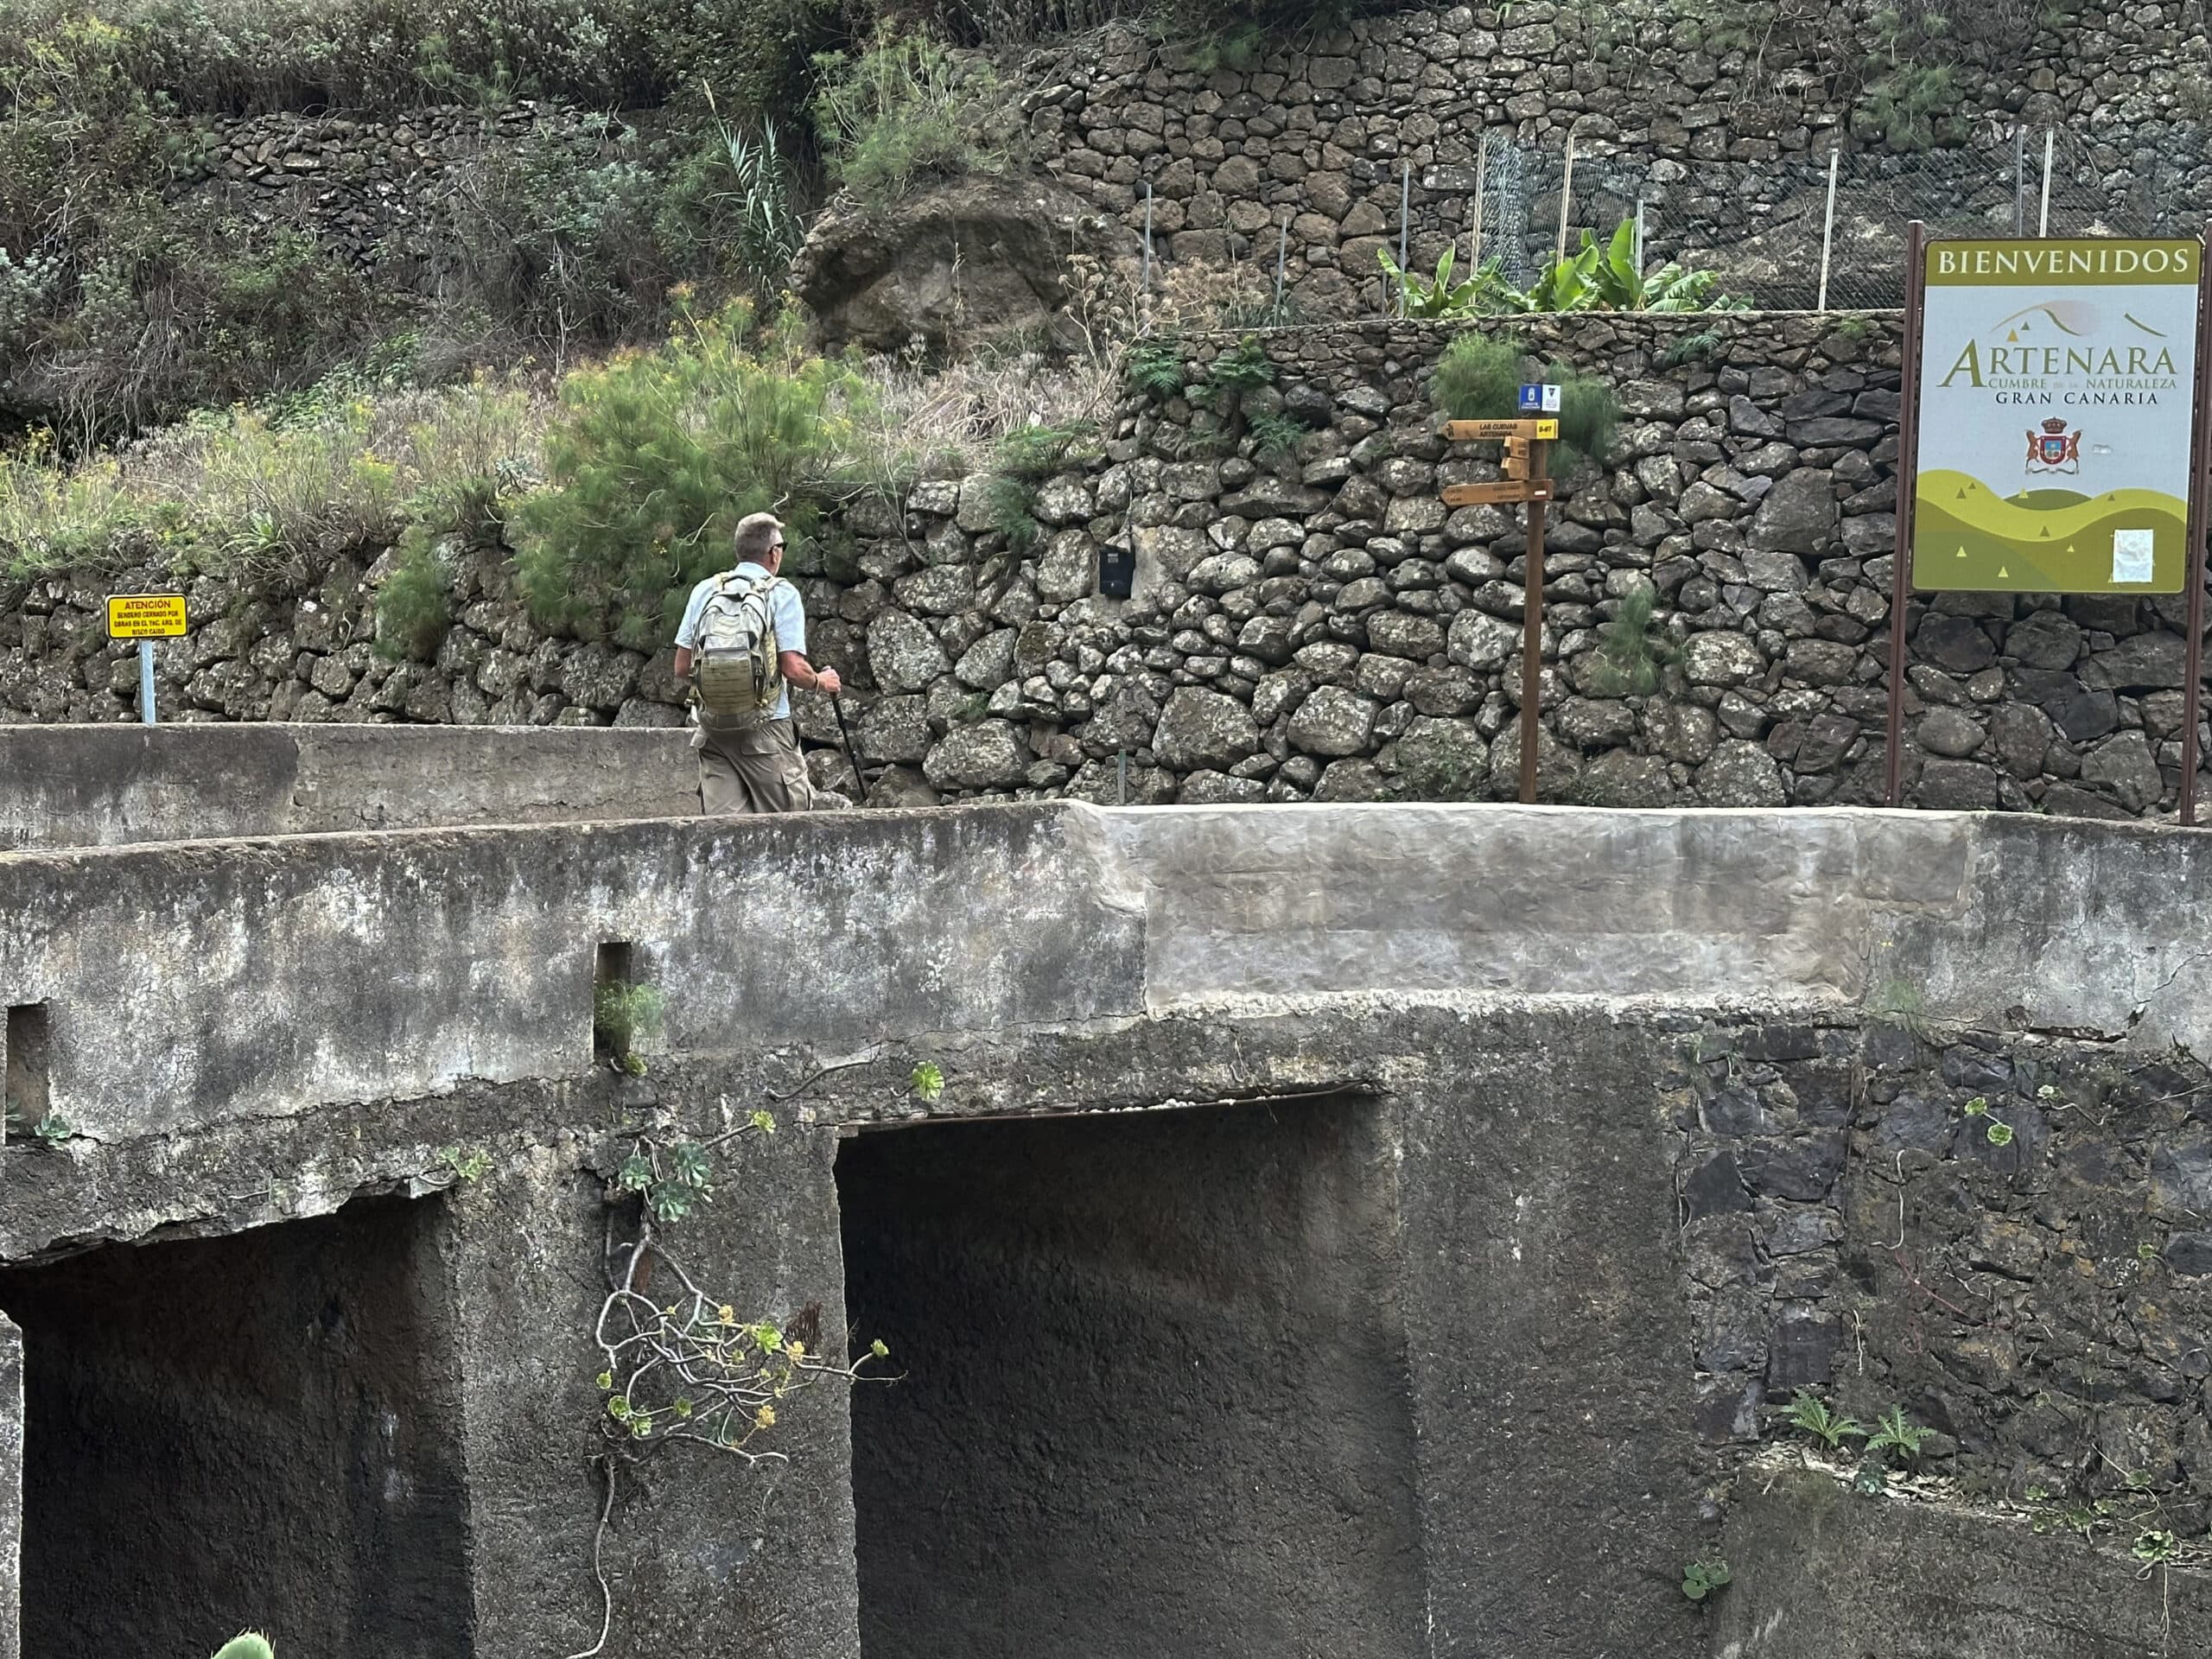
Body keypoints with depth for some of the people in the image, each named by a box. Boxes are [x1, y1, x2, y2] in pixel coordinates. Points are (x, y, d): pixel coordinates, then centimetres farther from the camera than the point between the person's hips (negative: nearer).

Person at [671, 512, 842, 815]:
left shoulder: (704, 591, 8)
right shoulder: (781, 594, -5)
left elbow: (682, 669, 8)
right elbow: (793, 669, -12)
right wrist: (822, 682, 9)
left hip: (711, 727, 5)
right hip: (763, 727, -4)